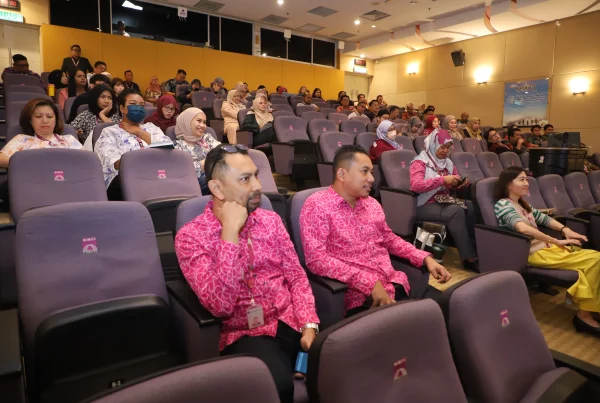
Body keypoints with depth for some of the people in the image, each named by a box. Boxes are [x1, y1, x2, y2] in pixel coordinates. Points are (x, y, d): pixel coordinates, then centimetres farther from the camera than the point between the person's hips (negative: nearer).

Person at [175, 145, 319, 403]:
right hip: (245, 334, -4)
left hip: (292, 322, 4)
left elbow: (296, 276, 6)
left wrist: (309, 324, -11)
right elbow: (220, 306, -20)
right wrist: (230, 233, -24)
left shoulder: (270, 220, 6)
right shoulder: (190, 236, -9)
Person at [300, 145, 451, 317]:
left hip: (395, 284, 7)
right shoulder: (317, 205, -8)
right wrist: (369, 283, -22)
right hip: (358, 294, -7)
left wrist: (426, 258, 11)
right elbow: (316, 259, -17)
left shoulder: (372, 204, 15)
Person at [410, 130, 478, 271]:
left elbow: (454, 186, 24)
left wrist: (461, 184, -1)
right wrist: (442, 179, -27)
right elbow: (415, 185, -23)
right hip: (425, 205, -7)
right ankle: (469, 258, -26)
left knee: (471, 207, -22)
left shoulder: (448, 162, 15)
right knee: (456, 211, -32)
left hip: (445, 202, 7)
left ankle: (478, 248, -16)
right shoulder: (420, 162, -6)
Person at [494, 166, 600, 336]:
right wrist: (556, 241, -22)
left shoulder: (523, 203, 20)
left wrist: (565, 229, -1)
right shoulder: (503, 205, -11)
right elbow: (523, 228, -26)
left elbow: (543, 218, 19)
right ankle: (584, 315, -10)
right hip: (532, 252, -9)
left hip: (546, 246, 9)